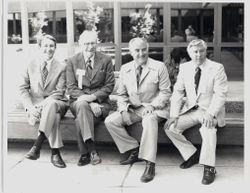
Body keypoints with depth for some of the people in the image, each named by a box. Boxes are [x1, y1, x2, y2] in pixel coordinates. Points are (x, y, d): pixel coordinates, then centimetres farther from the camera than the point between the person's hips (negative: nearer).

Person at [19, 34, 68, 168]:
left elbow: (59, 92, -4)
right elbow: (23, 88, 5)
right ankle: (55, 153, -34)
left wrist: (42, 106, -18)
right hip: (35, 103, 0)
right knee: (53, 115, -35)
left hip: (54, 102, 0)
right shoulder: (31, 65, 10)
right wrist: (30, 107, -13)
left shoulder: (61, 68, 6)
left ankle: (37, 147, -36)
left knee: (51, 106, -39)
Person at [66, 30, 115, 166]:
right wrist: (88, 102, -17)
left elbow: (109, 85, 1)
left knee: (80, 120, -30)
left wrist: (93, 97, -16)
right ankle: (92, 150, -35)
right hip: (78, 101, 1)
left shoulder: (105, 60, 4)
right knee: (82, 105, -35)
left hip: (99, 101, -1)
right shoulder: (72, 62, 5)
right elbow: (71, 87, -1)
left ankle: (85, 154, -14)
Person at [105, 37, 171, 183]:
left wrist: (153, 106, -20)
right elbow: (122, 94, 13)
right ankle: (133, 150, 0)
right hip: (133, 109, 5)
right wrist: (124, 109, -5)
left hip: (154, 109, -5)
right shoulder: (125, 69, 8)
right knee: (110, 121, -13)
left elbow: (165, 92, -5)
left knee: (149, 119, -39)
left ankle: (150, 164, -34)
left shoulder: (159, 67, -4)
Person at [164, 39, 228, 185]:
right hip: (190, 110, 5)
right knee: (170, 127, -14)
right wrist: (174, 115, -9)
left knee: (208, 127, -35)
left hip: (210, 111, -4)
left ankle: (209, 168, -22)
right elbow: (178, 92, 3)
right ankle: (192, 155, 5)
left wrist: (210, 114, -28)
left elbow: (220, 94, -13)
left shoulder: (217, 68, -7)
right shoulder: (184, 68, 5)